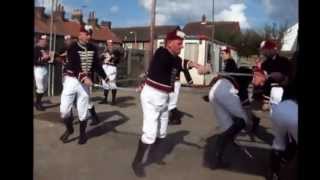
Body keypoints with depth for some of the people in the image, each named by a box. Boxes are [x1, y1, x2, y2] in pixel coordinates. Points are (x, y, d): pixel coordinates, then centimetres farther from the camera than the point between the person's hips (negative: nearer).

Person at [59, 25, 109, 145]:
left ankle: (82, 133, 25)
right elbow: (74, 65, -21)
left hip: (85, 82, 3)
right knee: (64, 108, -4)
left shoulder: (92, 49, 5)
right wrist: (84, 77, -35)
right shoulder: (73, 47, -9)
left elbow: (96, 65, 13)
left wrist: (106, 78, 9)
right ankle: (69, 129, 24)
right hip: (71, 80, -3)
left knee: (83, 110, 6)